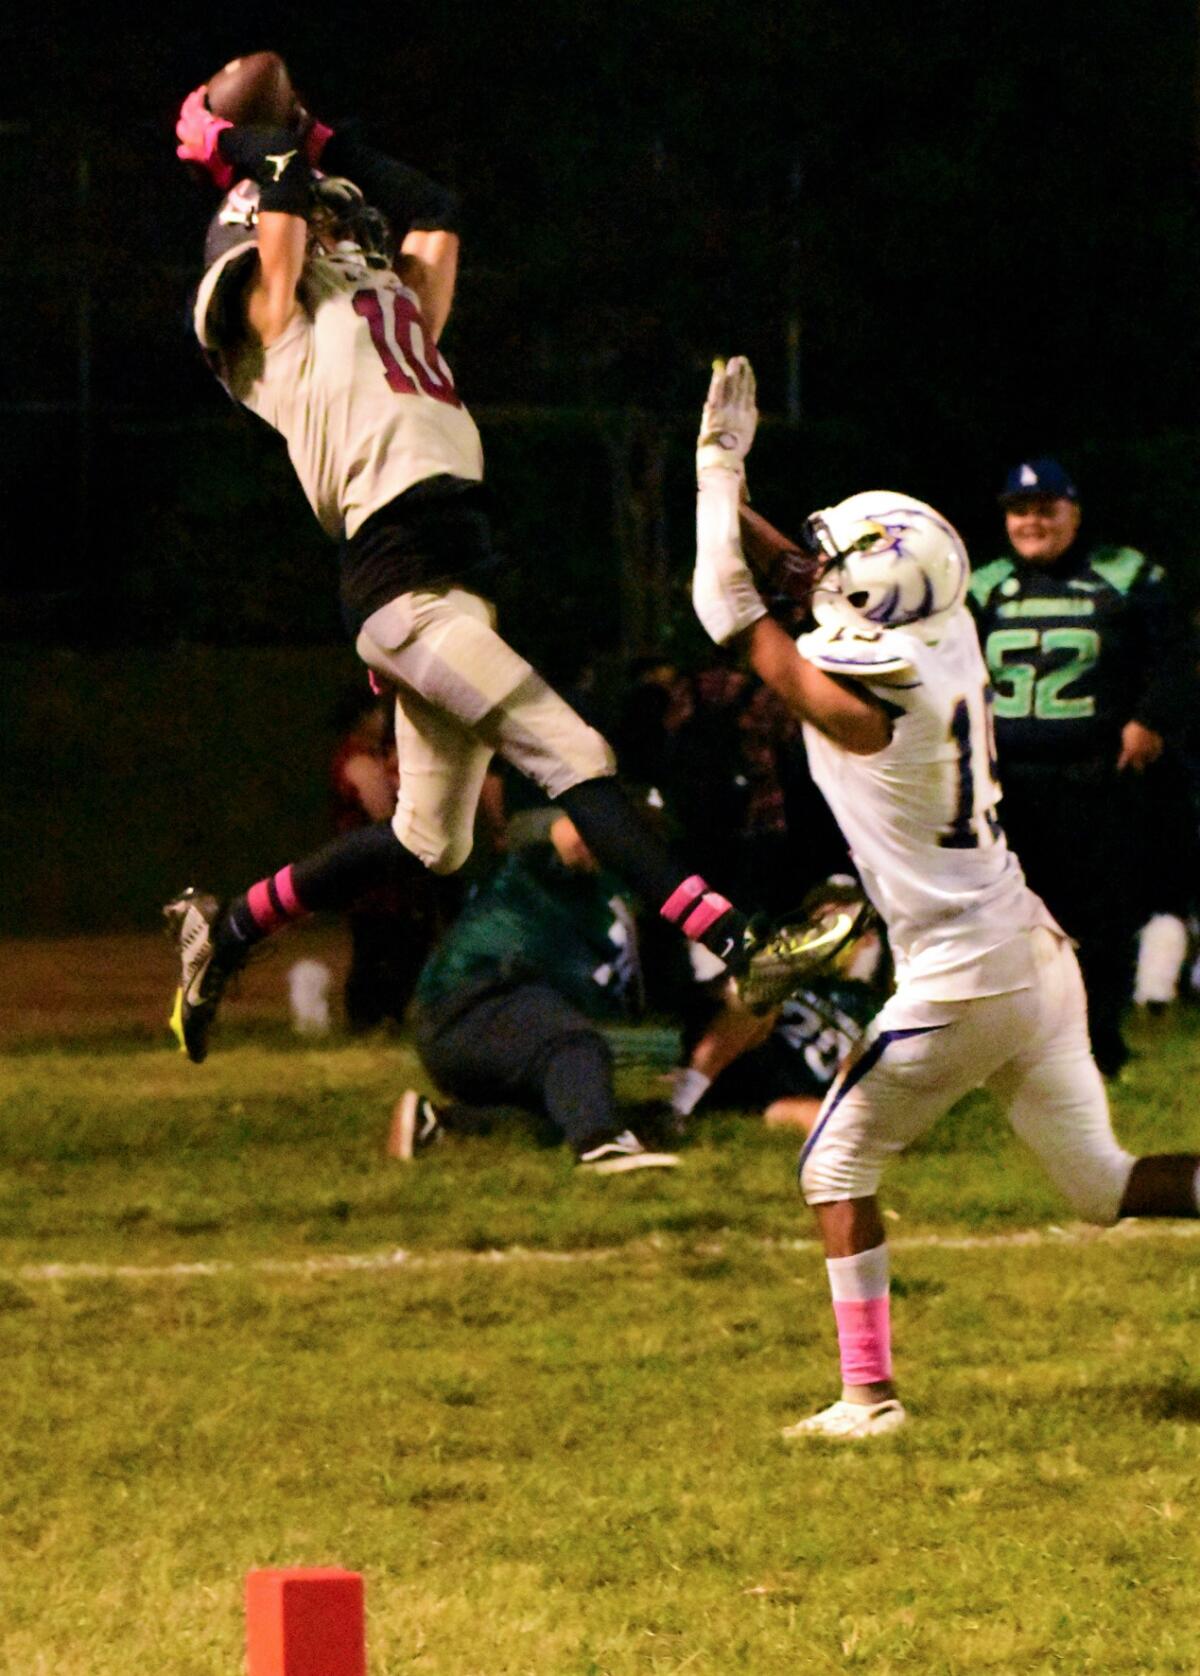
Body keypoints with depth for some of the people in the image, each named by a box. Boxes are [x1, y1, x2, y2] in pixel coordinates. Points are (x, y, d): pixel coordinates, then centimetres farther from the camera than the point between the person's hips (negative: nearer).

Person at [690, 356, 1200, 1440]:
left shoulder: (855, 708, -19)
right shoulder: (951, 644, 1)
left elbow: (728, 603, -10)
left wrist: (721, 465, -3)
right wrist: (728, 485, 16)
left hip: (961, 982, -8)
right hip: (1035, 952, 8)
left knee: (839, 1169, 9)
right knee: (1101, 1185, 14)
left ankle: (870, 1394, 8)